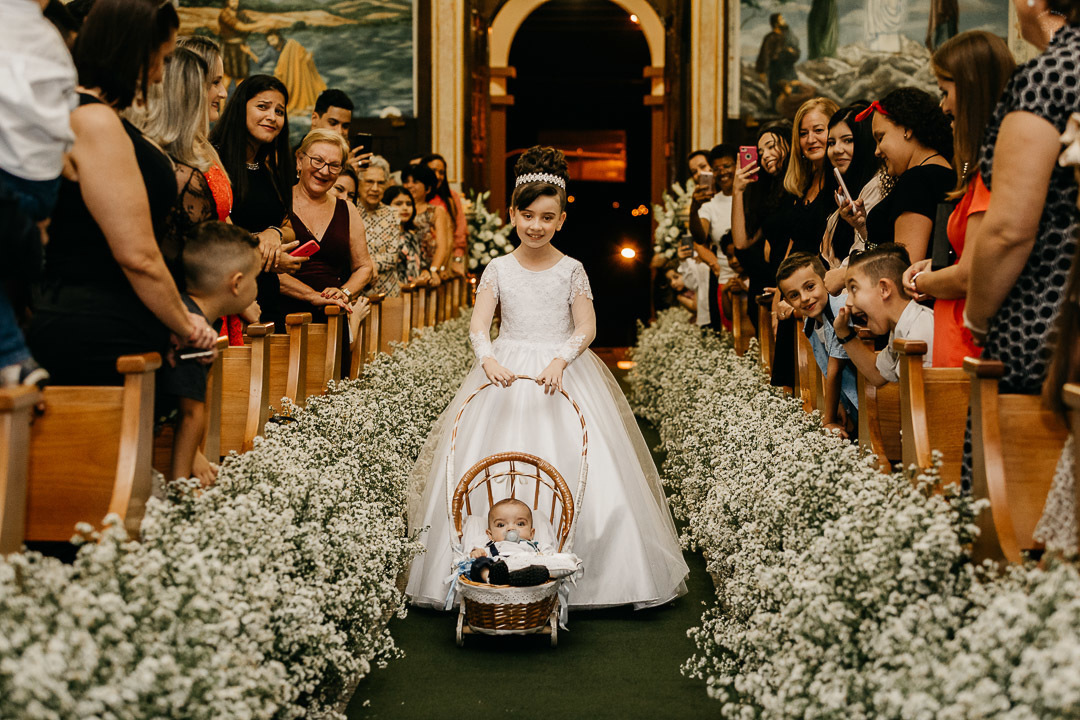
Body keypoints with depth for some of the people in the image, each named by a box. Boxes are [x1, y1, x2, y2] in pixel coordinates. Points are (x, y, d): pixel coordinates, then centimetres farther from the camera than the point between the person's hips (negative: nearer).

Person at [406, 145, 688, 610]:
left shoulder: (571, 270, 3)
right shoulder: (499, 268, 4)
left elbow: (586, 328, -4)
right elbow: (479, 324, -6)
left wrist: (560, 362, -22)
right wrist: (488, 359, -27)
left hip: (564, 373, 0)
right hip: (507, 372, 1)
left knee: (577, 470, -8)